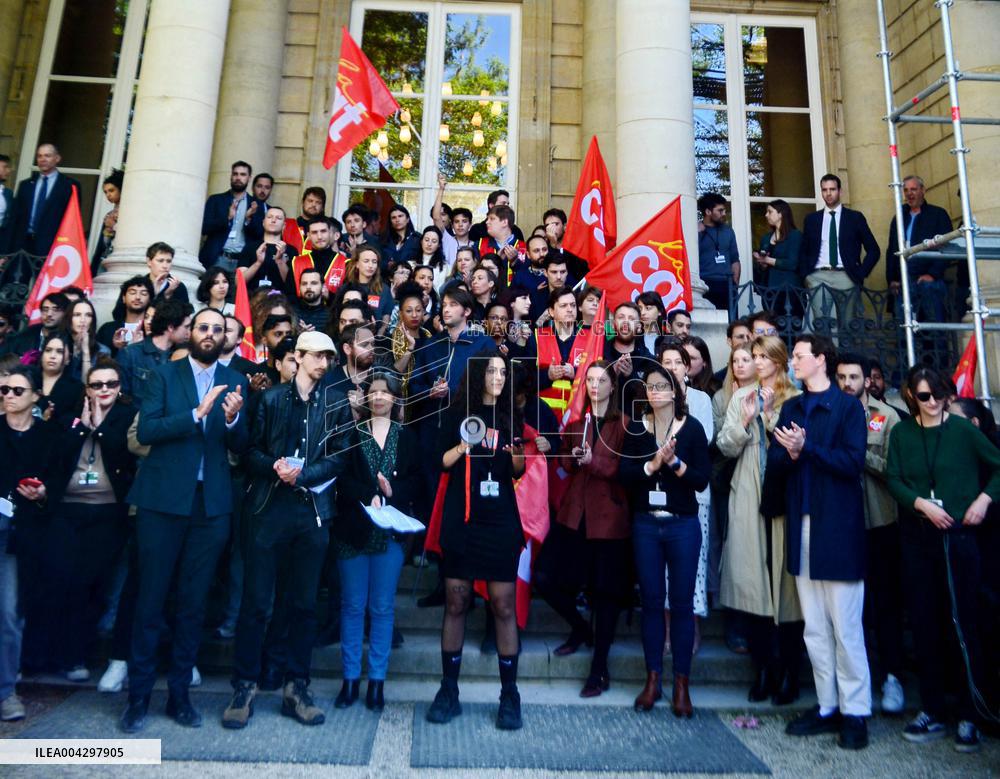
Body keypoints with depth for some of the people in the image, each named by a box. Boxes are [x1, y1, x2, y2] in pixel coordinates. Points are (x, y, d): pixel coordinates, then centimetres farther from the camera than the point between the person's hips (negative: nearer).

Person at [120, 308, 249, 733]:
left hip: (212, 503, 2)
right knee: (151, 599, 5)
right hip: (163, 499, -1)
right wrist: (196, 414, -20)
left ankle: (179, 694, 21)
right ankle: (139, 696, 19)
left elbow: (240, 446, 2)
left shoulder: (235, 382, 8)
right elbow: (145, 431, -9)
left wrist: (232, 419, -18)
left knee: (194, 603, 9)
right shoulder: (164, 374, 3)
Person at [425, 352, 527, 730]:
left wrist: (518, 455, -10)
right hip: (460, 520, 0)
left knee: (504, 606, 0)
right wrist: (462, 447, -14)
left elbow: (518, 473, 10)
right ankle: (449, 690, 17)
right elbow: (441, 462, 4)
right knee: (456, 603, 5)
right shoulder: (458, 414, 5)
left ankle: (509, 694, 11)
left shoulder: (510, 416, 8)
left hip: (500, 522, 1)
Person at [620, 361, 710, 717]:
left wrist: (674, 462, -20)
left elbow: (702, 480, -7)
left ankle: (681, 683, 18)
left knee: (682, 603, 5)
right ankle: (653, 679, 21)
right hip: (645, 524, 2)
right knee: (651, 601, 8)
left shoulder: (692, 428, -2)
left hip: (683, 526, -2)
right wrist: (652, 464, -18)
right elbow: (624, 475, -4)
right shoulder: (635, 428, 4)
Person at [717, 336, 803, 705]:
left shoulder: (795, 399, 4)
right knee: (749, 581, 1)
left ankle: (789, 673, 16)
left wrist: (771, 416, -14)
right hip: (748, 499, 3)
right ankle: (764, 669, 17)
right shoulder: (741, 397, 14)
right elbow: (726, 447, 7)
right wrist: (745, 421, -7)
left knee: (785, 581, 1)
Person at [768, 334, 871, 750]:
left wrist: (806, 448, -21)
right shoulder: (791, 408, 14)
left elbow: (853, 462, -13)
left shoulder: (848, 406, -2)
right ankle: (828, 706, 22)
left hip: (838, 528, -5)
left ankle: (855, 712, 14)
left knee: (845, 627, 1)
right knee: (814, 628, 11)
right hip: (802, 526, 5)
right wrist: (789, 453, -14)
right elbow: (775, 463, 6)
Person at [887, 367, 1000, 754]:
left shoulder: (962, 429, 1)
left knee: (964, 623, 1)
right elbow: (893, 480, 1)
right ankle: (932, 711, 19)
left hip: (958, 536, -2)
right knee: (924, 624, 7)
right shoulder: (901, 433, 6)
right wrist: (923, 504, -12)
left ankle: (968, 717, 13)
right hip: (917, 538, 2)